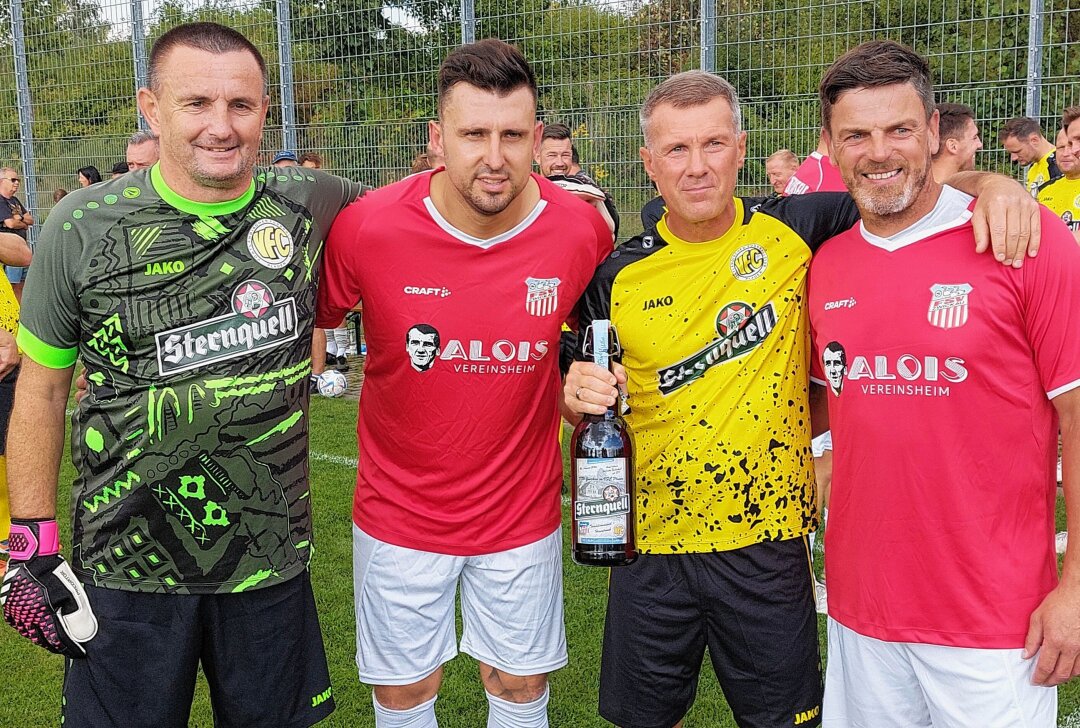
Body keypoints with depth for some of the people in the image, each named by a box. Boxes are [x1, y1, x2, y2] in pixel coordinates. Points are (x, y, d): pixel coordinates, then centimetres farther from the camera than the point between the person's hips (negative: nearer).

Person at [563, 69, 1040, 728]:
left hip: (768, 543, -1)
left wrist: (992, 184, -18)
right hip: (653, 548, 1)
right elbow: (587, 392, 7)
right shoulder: (619, 276, -4)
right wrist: (579, 395, -16)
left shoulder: (792, 232, -7)